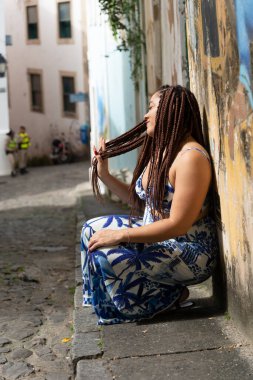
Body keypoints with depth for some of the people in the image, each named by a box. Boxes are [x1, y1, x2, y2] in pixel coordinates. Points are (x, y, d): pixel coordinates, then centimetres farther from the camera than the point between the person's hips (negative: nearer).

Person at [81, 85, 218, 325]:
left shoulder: (191, 156, -24)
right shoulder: (158, 151, 7)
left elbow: (178, 224, -28)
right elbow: (139, 201, 15)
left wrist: (119, 235, -26)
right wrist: (104, 175, 4)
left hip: (188, 252, -10)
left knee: (105, 257, -24)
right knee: (92, 229, 9)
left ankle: (169, 298, -4)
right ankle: (97, 303, 16)